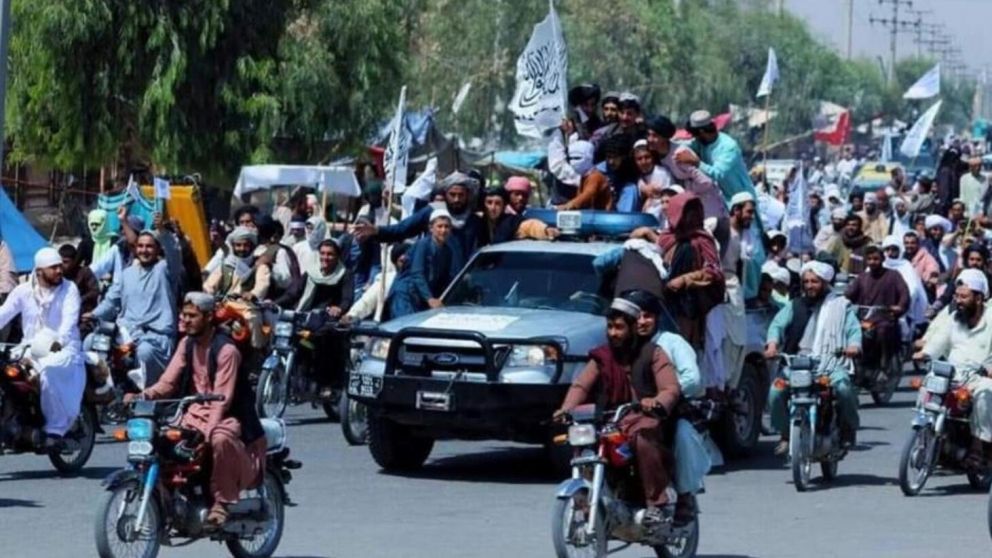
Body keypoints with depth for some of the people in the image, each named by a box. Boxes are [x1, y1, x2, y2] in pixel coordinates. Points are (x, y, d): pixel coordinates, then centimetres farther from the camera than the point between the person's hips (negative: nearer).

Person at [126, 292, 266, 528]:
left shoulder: (226, 350, -15)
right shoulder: (187, 344, 7)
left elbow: (222, 399, -21)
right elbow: (168, 382, 3)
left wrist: (207, 431, -33)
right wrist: (141, 396, -16)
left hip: (225, 417, -7)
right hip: (194, 412, 7)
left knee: (220, 440, -39)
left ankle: (222, 501, -25)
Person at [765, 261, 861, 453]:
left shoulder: (840, 305, 15)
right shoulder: (795, 306, 18)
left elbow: (853, 328, 3)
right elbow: (778, 324, 4)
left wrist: (854, 345, -21)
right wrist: (772, 344, -18)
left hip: (832, 363, -2)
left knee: (843, 387, -32)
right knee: (776, 391, -23)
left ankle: (848, 429, -7)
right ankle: (785, 435, -4)